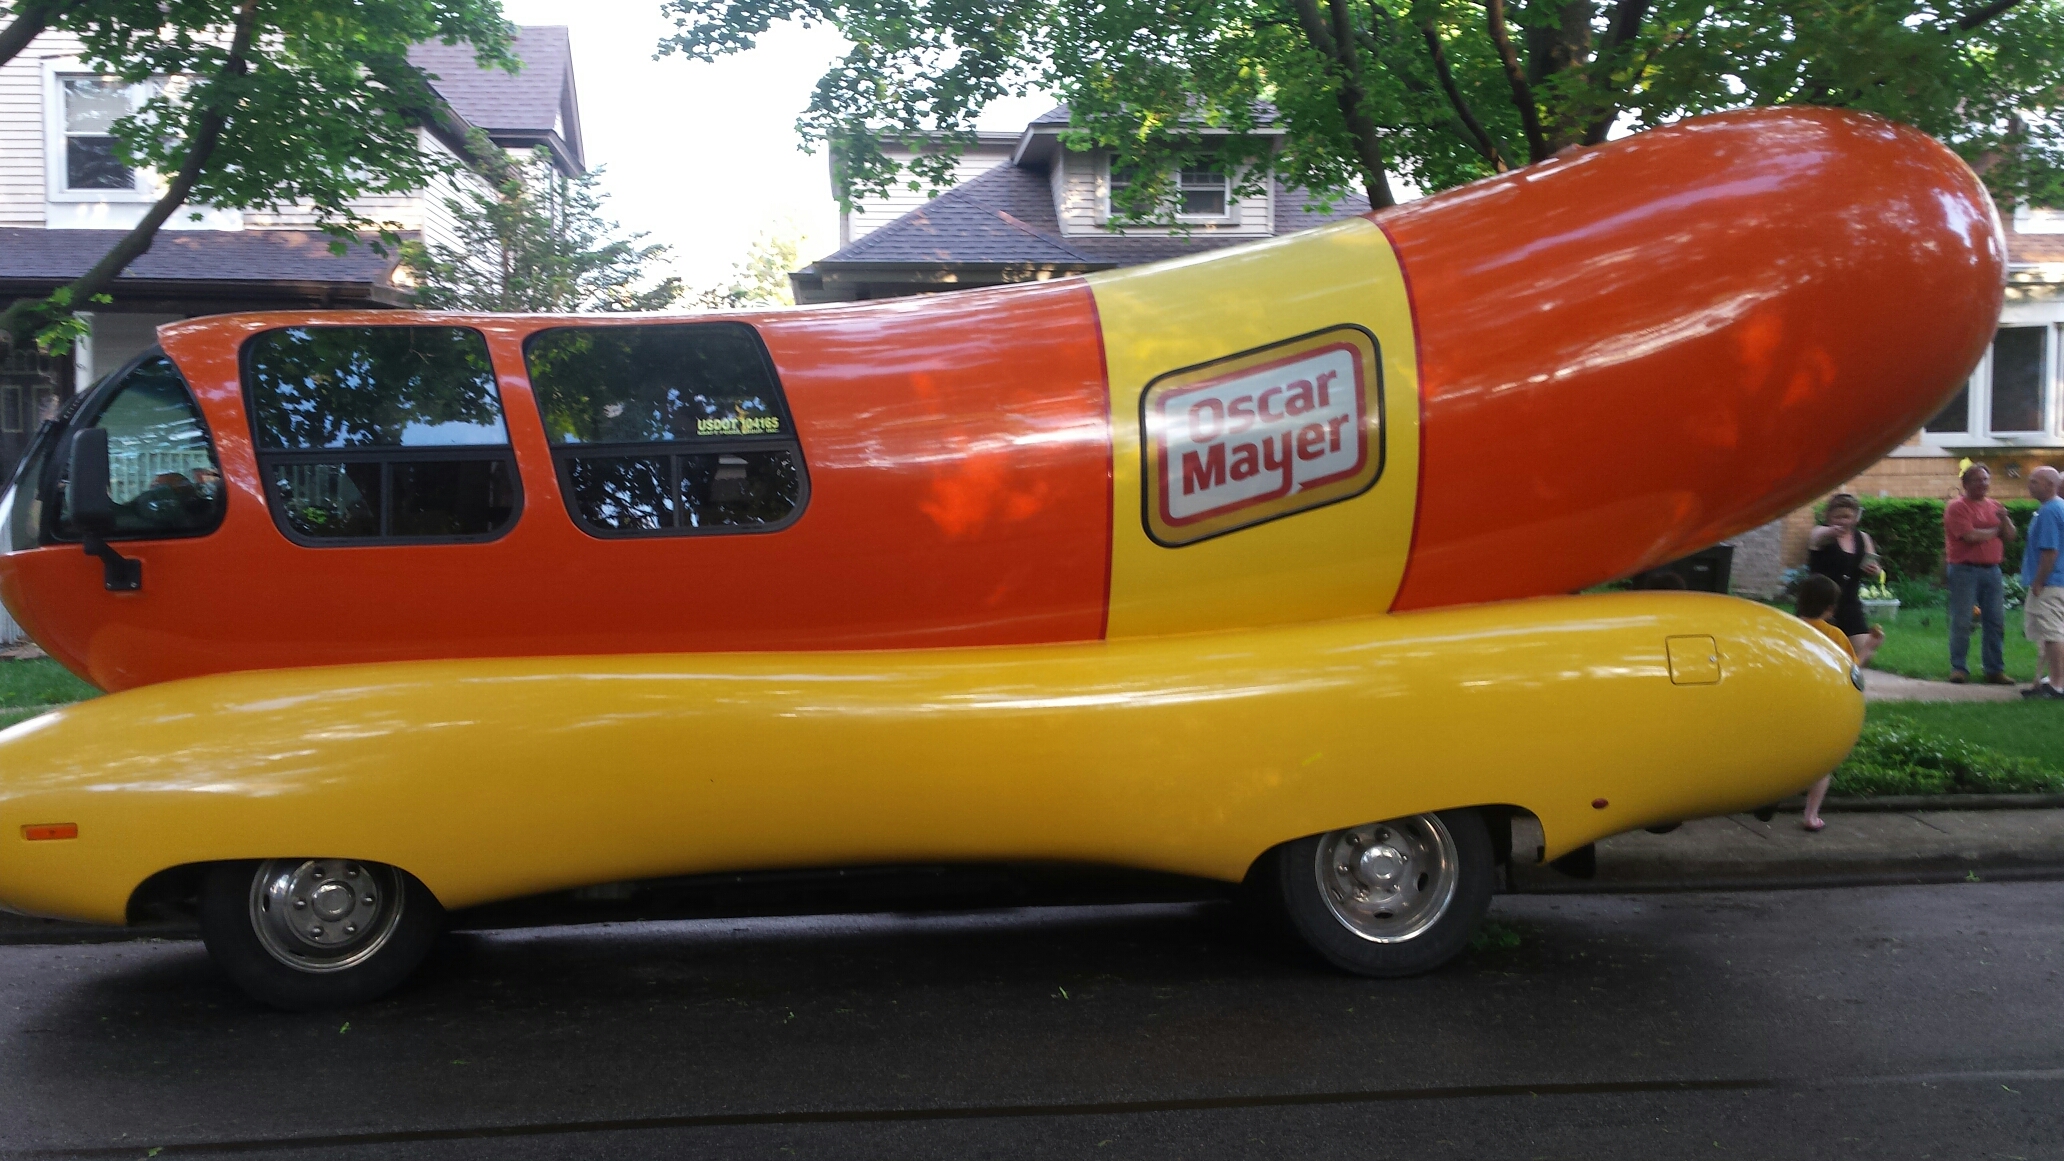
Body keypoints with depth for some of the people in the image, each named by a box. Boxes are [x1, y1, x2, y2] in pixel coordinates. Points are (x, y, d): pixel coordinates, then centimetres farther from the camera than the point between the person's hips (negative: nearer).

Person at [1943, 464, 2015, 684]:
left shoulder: (1995, 506, 15)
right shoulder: (1957, 507, -5)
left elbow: (2010, 535, 11)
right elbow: (1970, 536, -17)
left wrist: (2005, 520, -8)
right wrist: (1995, 530, -1)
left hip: (1992, 570, 6)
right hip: (1965, 570, -6)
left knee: (1995, 622, 6)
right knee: (1961, 622, -3)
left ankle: (1995, 670, 12)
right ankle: (1959, 669, 4)